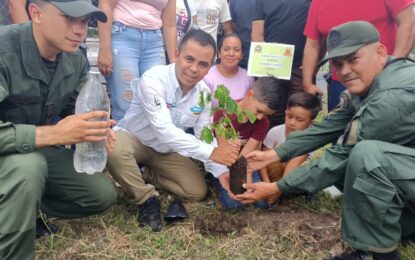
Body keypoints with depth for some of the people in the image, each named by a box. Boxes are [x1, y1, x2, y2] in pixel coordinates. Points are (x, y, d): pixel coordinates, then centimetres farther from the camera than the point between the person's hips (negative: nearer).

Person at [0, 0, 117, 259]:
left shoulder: (76, 59, -9)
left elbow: (72, 111, 4)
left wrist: (92, 130, -18)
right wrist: (53, 134, -45)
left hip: (40, 150, 6)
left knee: (102, 195, 1)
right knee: (27, 167, -39)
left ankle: (21, 207, 15)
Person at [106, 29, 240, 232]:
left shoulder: (204, 93, -11)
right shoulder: (153, 79, -30)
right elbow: (164, 131, -38)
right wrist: (211, 153, -45)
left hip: (167, 150, 5)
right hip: (133, 140, -5)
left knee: (198, 191, -9)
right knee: (113, 146, -38)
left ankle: (145, 175, 8)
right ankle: (146, 198, -16)